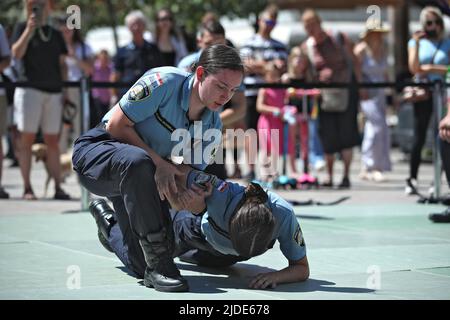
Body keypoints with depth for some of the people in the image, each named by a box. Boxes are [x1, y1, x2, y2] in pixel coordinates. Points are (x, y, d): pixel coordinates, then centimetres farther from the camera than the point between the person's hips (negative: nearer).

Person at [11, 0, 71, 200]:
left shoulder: (56, 34, 16)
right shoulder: (22, 28, 5)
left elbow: (62, 64, 18)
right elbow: (16, 54, -11)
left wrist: (65, 89, 9)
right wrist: (29, 30, -17)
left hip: (53, 92, 4)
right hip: (30, 89, -4)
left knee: (53, 141, 4)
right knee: (27, 139, -5)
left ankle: (57, 187, 4)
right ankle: (27, 188, -4)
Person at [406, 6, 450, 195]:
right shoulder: (416, 42, 10)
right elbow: (414, 68, -4)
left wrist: (430, 68, -9)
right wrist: (417, 44, -11)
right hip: (423, 94, 0)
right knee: (419, 137, -2)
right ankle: (412, 179, 3)